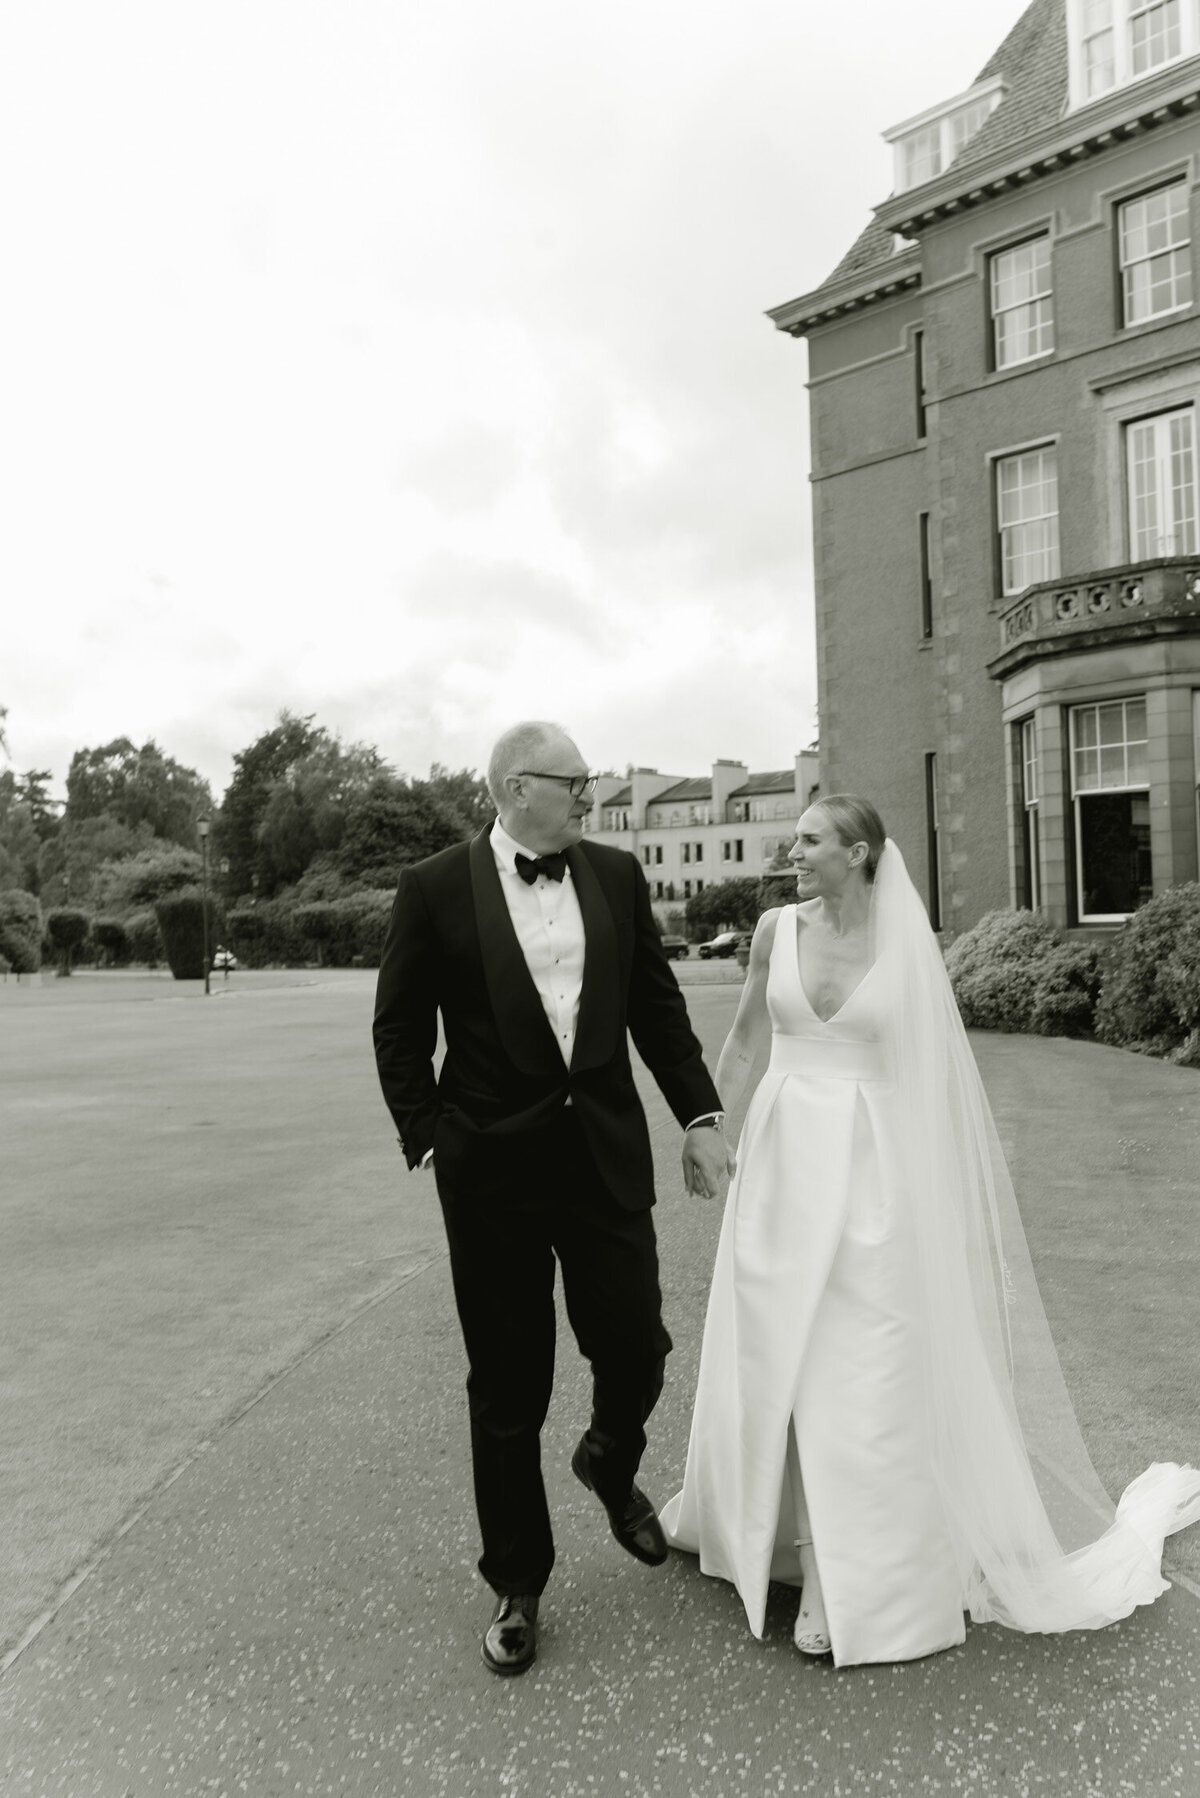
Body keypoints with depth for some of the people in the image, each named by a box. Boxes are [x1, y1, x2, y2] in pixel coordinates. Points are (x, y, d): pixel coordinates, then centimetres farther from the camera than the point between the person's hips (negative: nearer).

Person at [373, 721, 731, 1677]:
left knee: (638, 1351, 8)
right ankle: (517, 1584, 31)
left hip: (607, 1156, 3)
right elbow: (400, 1031, 0)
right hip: (493, 1170, -2)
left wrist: (701, 1114, 5)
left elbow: (657, 1004, 9)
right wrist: (430, 1142, -6)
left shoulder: (617, 875, 4)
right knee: (507, 1390, 10)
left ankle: (611, 1465, 44)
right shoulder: (436, 889, -6)